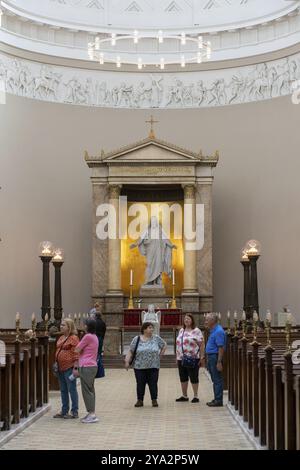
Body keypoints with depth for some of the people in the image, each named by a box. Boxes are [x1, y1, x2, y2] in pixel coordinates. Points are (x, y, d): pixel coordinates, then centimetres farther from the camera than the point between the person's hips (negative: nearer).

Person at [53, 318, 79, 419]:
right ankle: (64, 411, 24)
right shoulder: (61, 338, 15)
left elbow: (76, 355, -15)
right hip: (61, 368, 9)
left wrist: (75, 368, -20)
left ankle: (74, 412, 4)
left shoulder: (73, 338, -11)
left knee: (72, 389, -2)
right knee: (63, 390, 15)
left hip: (69, 368, -9)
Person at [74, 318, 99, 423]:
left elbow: (77, 350, -8)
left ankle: (92, 414, -6)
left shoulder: (88, 336, -15)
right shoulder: (95, 337, 14)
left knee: (87, 390, -6)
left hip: (86, 367, -9)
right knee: (90, 390, 12)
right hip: (93, 366, 9)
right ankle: (91, 414, 17)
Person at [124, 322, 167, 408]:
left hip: (153, 366, 0)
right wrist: (127, 361, -8)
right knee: (140, 384, 3)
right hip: (139, 367, 0)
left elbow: (164, 345, 14)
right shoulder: (136, 339, 0)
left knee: (153, 383, 1)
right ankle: (140, 400, 11)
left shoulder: (156, 338, 2)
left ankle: (154, 400, 9)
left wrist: (160, 354, 5)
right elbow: (130, 351, 1)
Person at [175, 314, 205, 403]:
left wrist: (202, 357, -13)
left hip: (193, 359, -6)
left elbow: (201, 344, -8)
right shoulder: (181, 331, 15)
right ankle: (184, 396, 21)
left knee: (194, 377, -1)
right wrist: (177, 357, 15)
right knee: (183, 377, 10)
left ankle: (195, 396, 8)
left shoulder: (196, 331, -5)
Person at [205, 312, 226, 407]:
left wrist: (219, 362, -24)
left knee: (217, 380, -4)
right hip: (211, 357, 10)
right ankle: (216, 399, 19)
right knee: (215, 380, 13)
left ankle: (218, 400, 0)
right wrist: (206, 357, 19)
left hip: (215, 357, -10)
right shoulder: (213, 331, 14)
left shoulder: (218, 331, -17)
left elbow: (221, 348, -21)